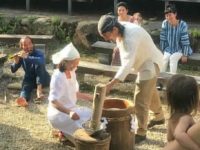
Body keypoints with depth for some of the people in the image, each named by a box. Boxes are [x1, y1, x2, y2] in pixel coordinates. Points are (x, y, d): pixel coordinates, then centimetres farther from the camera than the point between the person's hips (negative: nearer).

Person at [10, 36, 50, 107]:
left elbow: (42, 61, -38)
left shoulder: (38, 53, -13)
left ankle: (39, 89, -38)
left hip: (43, 80, -2)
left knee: (38, 64, -29)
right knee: (25, 86, -32)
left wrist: (27, 57, -44)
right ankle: (23, 99, -65)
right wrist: (16, 62, -22)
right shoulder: (21, 55, -1)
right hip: (29, 79, 3)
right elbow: (13, 70, -2)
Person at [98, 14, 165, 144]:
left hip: (150, 63, -10)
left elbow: (128, 63, -45)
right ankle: (159, 117, 49)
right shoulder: (120, 31, -8)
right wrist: (122, 74, 5)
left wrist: (111, 84, -51)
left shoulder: (130, 37, -36)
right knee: (150, 91, 27)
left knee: (140, 99, -8)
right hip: (145, 62, 10)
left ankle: (141, 133, 4)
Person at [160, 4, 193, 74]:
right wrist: (162, 51, 1)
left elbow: (185, 41, -18)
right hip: (169, 48, 3)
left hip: (180, 49, -3)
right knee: (165, 58, -24)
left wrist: (185, 55, -16)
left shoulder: (182, 25, -22)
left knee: (172, 58, -28)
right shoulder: (165, 23, -13)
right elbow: (163, 39, -3)